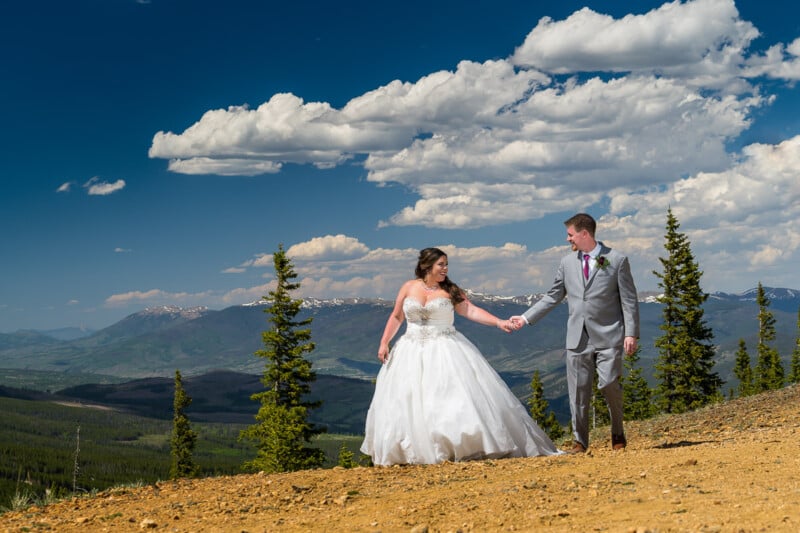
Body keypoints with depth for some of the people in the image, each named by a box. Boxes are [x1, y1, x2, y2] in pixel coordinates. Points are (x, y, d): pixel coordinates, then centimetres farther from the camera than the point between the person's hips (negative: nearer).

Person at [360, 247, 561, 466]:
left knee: (456, 395, -11)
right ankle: (416, 452, 10)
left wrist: (498, 322, -22)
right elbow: (396, 317, 12)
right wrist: (384, 343, 6)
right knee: (409, 404, 1)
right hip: (413, 352, 1)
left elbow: (471, 310, -9)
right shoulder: (409, 287, 5)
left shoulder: (450, 290, 1)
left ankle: (467, 445, -4)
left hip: (445, 350, -1)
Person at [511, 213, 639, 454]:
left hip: (608, 336, -4)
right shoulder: (567, 263, 12)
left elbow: (629, 299, -1)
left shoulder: (617, 260, 1)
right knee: (578, 390, 3)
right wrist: (526, 318, 11)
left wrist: (631, 333, -8)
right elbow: (552, 297, 17)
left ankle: (618, 433, 12)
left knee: (609, 384, -12)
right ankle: (580, 441, 13)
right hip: (578, 338, 4)